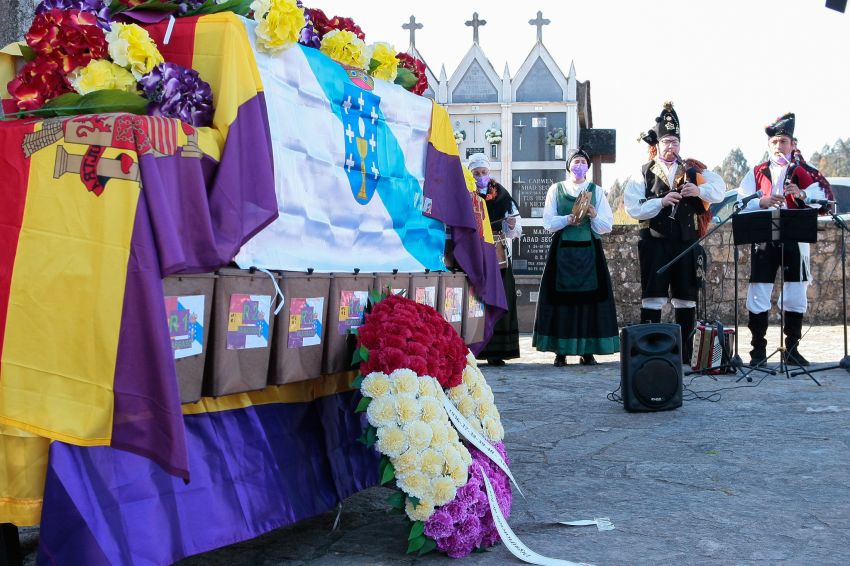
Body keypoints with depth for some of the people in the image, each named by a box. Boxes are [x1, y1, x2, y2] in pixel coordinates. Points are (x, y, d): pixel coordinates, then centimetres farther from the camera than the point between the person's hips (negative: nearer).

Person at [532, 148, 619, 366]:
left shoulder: (596, 191, 11)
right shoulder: (556, 189, 10)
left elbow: (607, 226, 5)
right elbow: (548, 222, 2)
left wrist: (594, 216, -13)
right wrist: (568, 220, -15)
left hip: (589, 252, 1)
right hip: (562, 251, -1)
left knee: (589, 297, -3)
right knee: (561, 299, -4)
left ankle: (587, 351, 2)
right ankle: (560, 351, 0)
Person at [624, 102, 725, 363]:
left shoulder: (693, 170, 13)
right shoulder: (643, 174, 6)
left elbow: (720, 190, 6)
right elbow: (633, 208, -4)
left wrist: (699, 191, -13)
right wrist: (661, 202, -16)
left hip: (686, 242, 3)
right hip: (655, 243, -2)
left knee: (686, 298, 6)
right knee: (652, 297, -3)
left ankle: (685, 354, 14)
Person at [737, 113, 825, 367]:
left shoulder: (803, 173, 10)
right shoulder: (756, 173, 11)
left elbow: (818, 201, -2)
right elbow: (741, 203, 1)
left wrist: (801, 195, -22)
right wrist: (762, 202, -17)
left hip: (794, 241, 0)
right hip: (763, 241, 0)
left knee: (796, 295, 3)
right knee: (758, 295, -2)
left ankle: (792, 349, 14)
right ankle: (758, 350, 7)